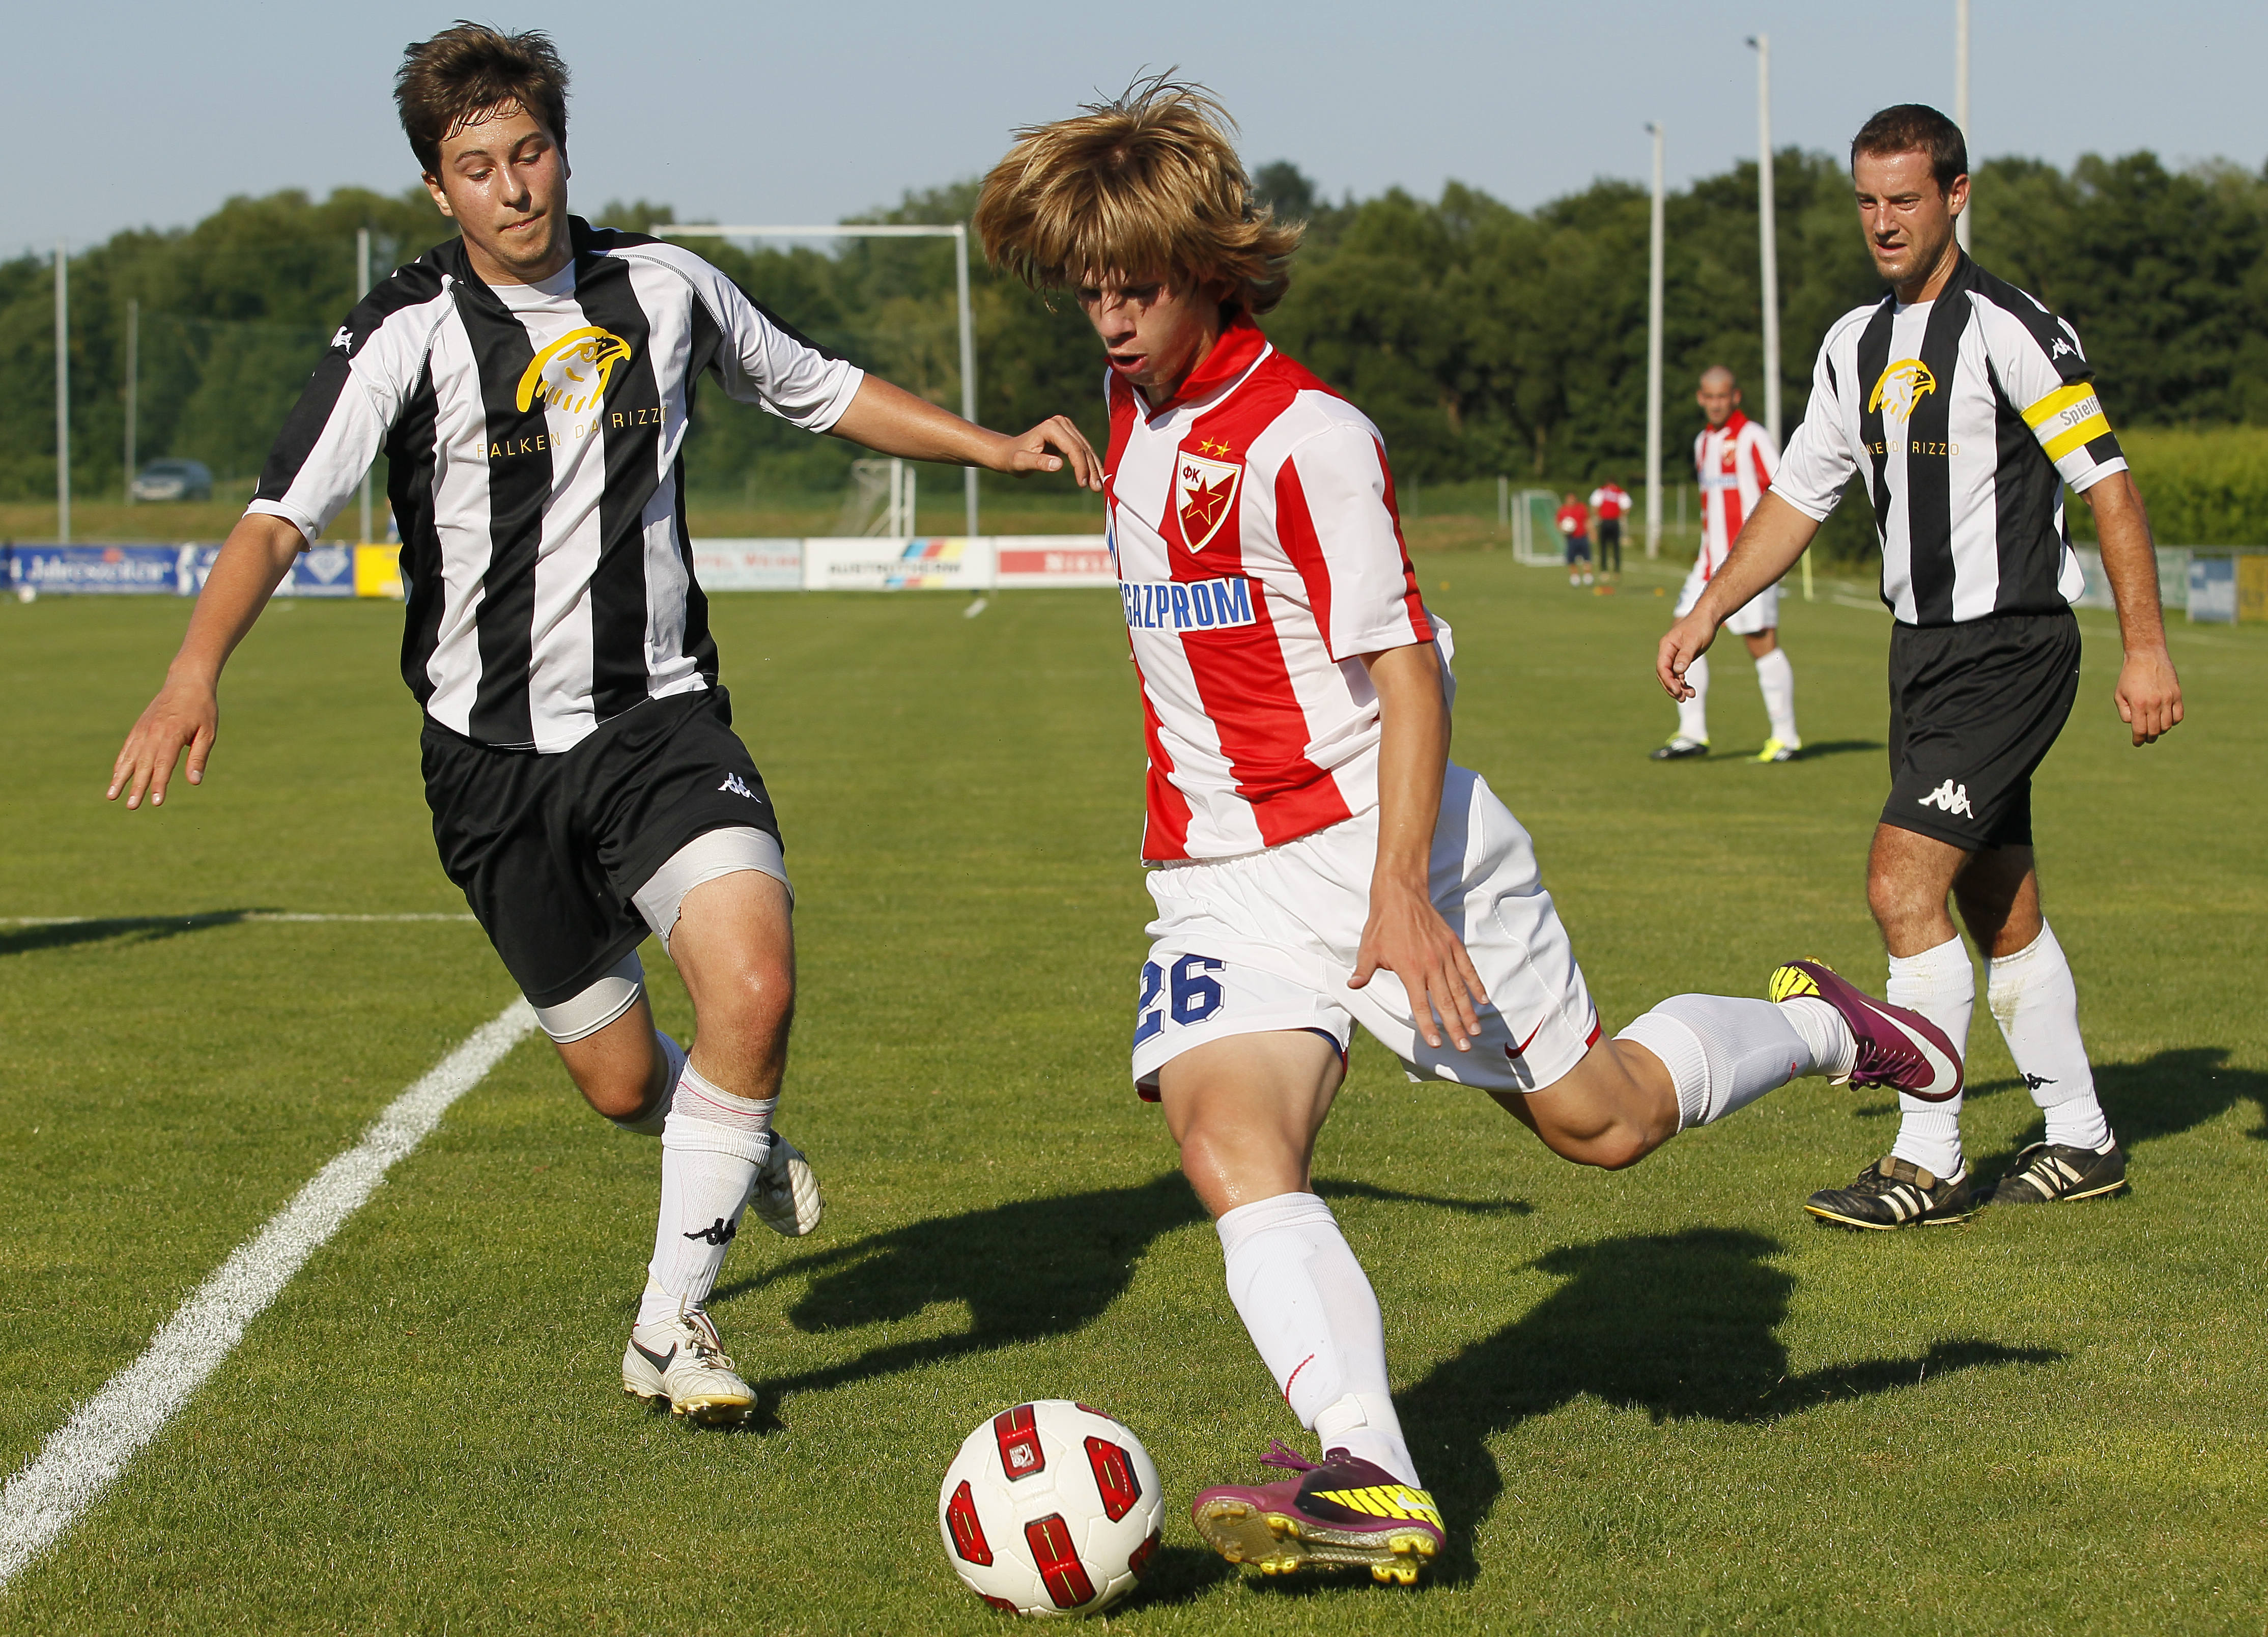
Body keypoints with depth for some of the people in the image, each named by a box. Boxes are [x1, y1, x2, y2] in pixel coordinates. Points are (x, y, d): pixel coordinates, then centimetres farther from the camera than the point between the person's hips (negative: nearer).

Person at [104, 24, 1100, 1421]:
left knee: (755, 988, -24)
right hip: (498, 754, -1)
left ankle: (674, 1326, -8)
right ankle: (742, 1152, 46)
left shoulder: (664, 288, 1)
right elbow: (283, 519, -20)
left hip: (661, 719, 1)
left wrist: (993, 446, 8)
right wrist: (197, 671, -37)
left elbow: (822, 390, 18)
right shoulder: (409, 336, -10)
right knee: (622, 1082, 8)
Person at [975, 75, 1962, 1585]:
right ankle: (1368, 1478, -31)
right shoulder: (1137, 410, 9)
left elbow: (1407, 669, -19)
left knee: (1600, 1120, 7)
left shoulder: (1304, 439, -16)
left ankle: (1815, 1028, 35)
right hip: (1225, 877, 6)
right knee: (1228, 1141, -20)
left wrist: (1400, 892, -25)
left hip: (1385, 843, -6)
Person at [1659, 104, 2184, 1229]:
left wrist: (2145, 648, -15)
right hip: (1925, 652, 8)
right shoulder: (1856, 344, 11)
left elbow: (2107, 483, -12)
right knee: (2000, 912, 13)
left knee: (1903, 883, -15)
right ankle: (2080, 1141, 24)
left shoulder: (2010, 330, -12)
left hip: (2010, 650, -8)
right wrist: (1708, 613, 10)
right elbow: (1800, 494, 18)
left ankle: (1928, 1163, -8)